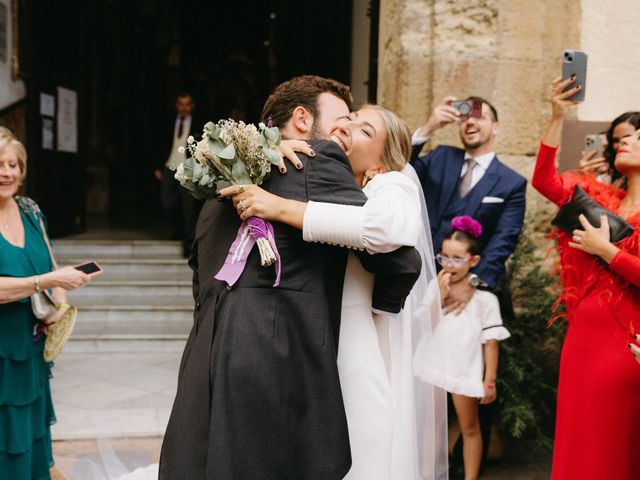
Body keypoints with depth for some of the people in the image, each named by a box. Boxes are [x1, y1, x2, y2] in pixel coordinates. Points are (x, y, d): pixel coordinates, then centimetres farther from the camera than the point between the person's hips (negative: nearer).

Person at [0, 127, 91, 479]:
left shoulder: (30, 211, 6)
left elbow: (51, 267, 13)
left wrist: (61, 304, -4)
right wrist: (48, 280, -26)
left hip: (31, 353, 5)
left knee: (32, 446, 16)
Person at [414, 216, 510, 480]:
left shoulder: (484, 297, -6)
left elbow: (491, 340, -5)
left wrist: (490, 380, -6)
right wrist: (440, 296, -14)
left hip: (466, 373, -2)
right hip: (434, 368, 3)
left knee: (469, 428, 10)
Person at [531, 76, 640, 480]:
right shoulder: (599, 198, 8)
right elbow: (545, 180, -4)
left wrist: (604, 249, -15)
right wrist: (558, 118, -11)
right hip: (582, 337, 5)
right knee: (579, 444, 13)